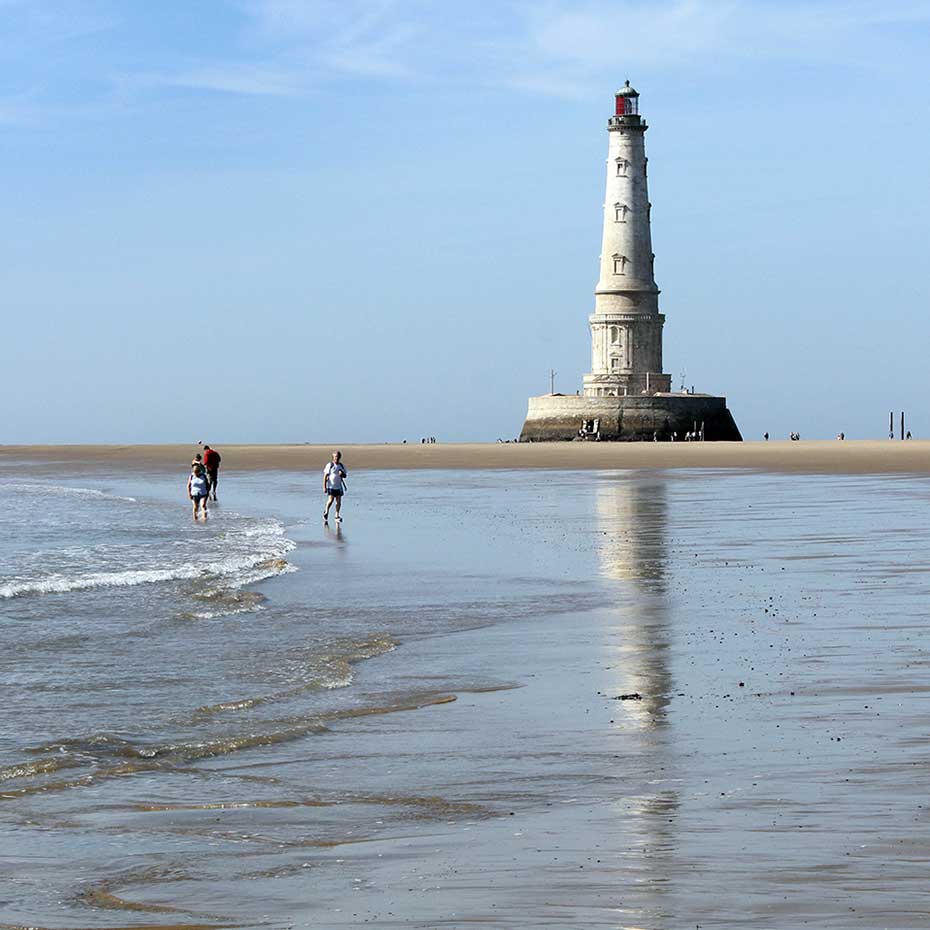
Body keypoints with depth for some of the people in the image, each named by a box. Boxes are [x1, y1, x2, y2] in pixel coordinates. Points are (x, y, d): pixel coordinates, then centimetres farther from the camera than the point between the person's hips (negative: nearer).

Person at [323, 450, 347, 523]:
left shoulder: (341, 466, 8)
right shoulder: (330, 465, -6)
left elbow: (345, 476, 16)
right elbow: (325, 476, -5)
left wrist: (342, 474, -9)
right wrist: (324, 487, -10)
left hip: (339, 486, 4)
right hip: (331, 486, -4)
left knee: (338, 501, 2)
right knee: (331, 500, -13)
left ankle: (337, 516, 12)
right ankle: (326, 512, 12)